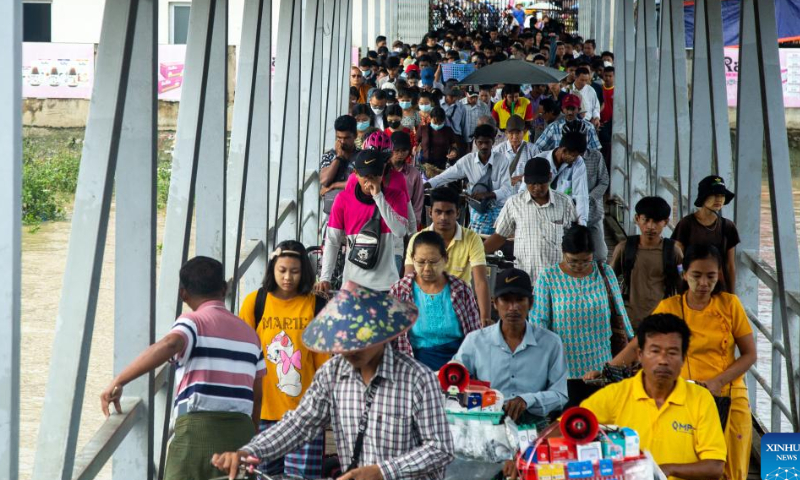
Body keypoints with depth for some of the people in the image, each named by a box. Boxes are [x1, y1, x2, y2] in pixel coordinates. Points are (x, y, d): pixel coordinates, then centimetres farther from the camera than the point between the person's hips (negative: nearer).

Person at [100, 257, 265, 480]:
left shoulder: (193, 321, -1)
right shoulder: (249, 333, 18)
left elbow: (168, 345, -24)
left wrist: (118, 382, -21)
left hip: (198, 428, -5)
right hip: (240, 432, 6)